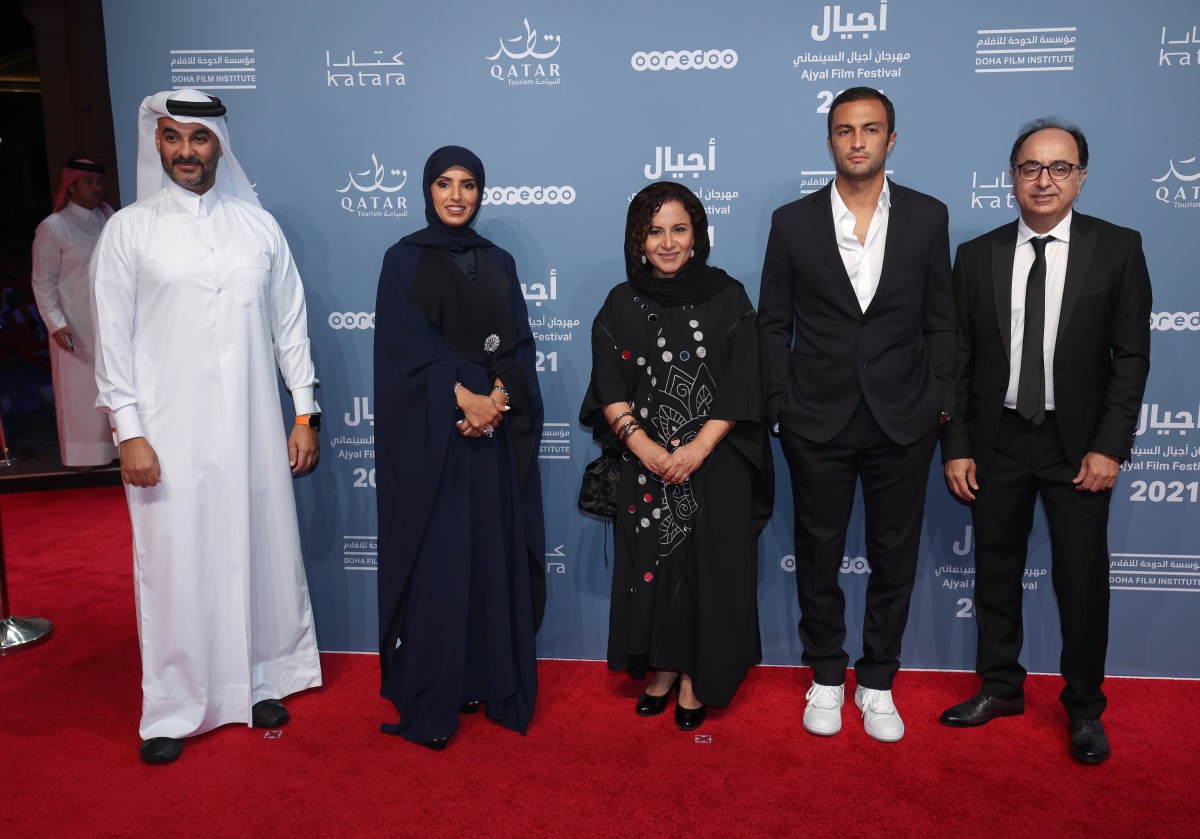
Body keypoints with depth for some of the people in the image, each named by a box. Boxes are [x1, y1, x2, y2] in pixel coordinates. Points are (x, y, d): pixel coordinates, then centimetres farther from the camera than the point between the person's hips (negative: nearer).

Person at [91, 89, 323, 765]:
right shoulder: (129, 230, 2)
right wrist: (129, 431, -6)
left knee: (262, 552, 9)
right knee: (175, 563, 4)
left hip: (253, 426, 2)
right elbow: (114, 337, 1)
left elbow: (291, 322, 8)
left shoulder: (258, 224, 7)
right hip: (169, 431, -2)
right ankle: (173, 708, 19)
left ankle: (263, 678, 28)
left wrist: (306, 412, 5)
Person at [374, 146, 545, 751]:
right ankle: (429, 703, 10)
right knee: (436, 559, -1)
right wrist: (464, 398, -16)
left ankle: (495, 683, 19)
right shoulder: (405, 259, 2)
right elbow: (407, 345, -8)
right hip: (430, 433, -3)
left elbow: (519, 344, 6)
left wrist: (496, 399, -11)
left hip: (497, 431, 4)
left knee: (496, 554, 6)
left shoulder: (498, 262, 13)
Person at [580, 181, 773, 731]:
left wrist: (698, 448, -16)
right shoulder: (622, 305, 5)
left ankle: (696, 679, 20)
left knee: (708, 567, 3)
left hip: (716, 466, -1)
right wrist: (642, 444, -15)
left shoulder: (727, 298, 1)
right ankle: (663, 668, 25)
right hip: (645, 466, 1)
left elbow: (742, 386, -5)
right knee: (653, 564, 6)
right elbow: (608, 389, 0)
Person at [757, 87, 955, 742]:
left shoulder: (927, 217, 3)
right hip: (818, 421, 0)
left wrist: (939, 399, -2)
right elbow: (773, 323, 2)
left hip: (903, 420, 1)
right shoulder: (792, 222, 0)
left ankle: (877, 681, 29)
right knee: (818, 553, 11)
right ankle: (826, 676, 30)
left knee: (894, 556, 11)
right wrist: (780, 404, -3)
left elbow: (940, 319, 6)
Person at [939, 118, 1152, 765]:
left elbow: (1130, 356, -3)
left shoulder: (1117, 249, -2)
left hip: (1078, 443, -2)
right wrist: (956, 447, -2)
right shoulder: (977, 255, 2)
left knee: (1082, 579, 4)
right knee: (995, 570, 12)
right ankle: (1000, 687, 30)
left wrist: (1109, 446, -10)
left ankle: (1084, 708, 24)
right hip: (997, 439, 2)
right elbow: (959, 361, 2)